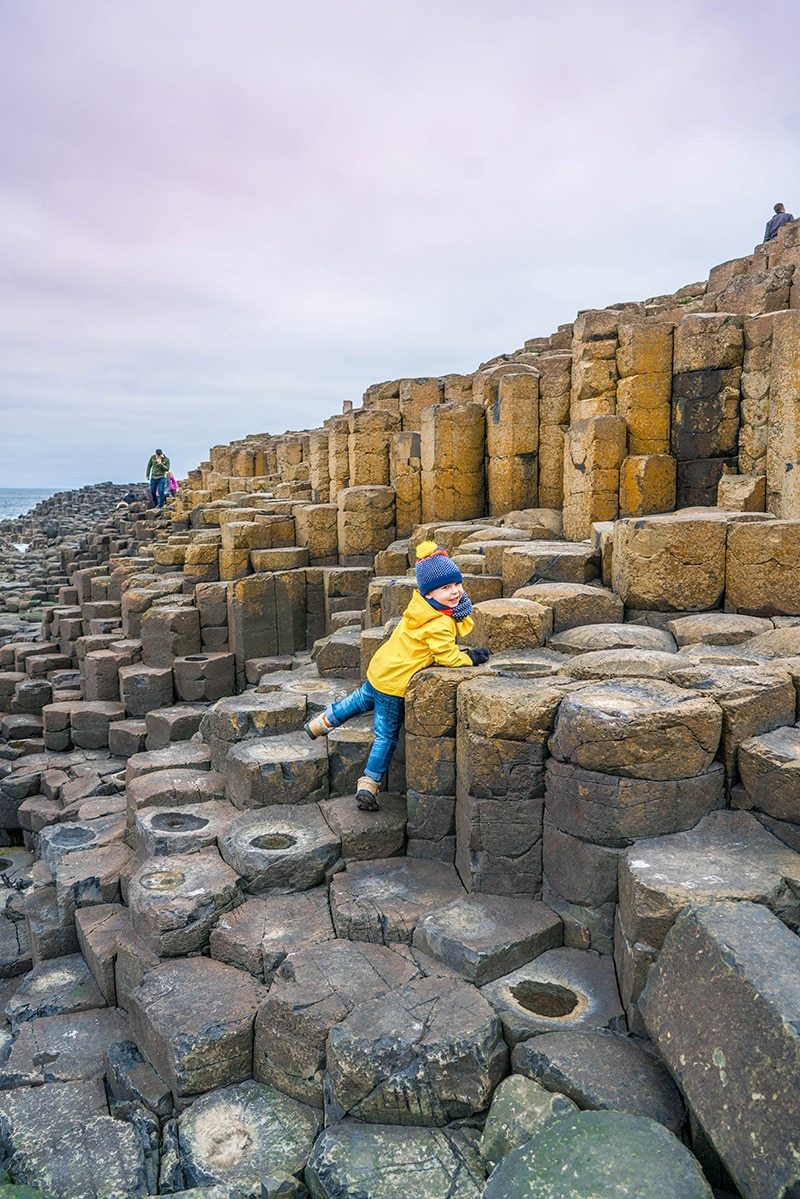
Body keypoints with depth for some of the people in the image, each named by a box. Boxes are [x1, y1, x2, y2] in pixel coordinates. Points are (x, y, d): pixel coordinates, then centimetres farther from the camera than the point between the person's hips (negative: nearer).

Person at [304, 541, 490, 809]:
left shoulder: (420, 605, -2)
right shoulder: (439, 624, -28)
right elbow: (448, 657, -23)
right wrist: (471, 658, -6)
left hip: (379, 669, 9)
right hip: (394, 684, -9)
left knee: (362, 699, 36)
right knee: (386, 736, 5)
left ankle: (321, 723, 51)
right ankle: (368, 786, 11)